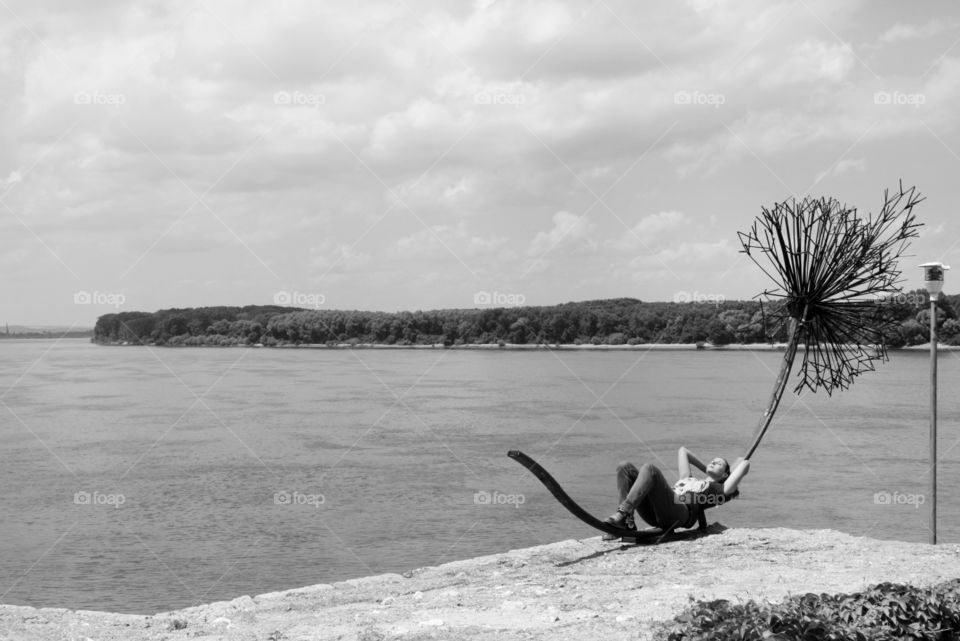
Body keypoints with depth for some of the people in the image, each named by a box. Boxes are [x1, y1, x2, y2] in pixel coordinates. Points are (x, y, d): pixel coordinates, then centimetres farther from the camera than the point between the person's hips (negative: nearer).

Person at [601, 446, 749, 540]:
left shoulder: (719, 489, 23)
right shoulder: (688, 479, 40)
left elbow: (745, 464, 17)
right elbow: (682, 451, 54)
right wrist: (705, 469, 57)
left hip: (679, 513, -6)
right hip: (654, 514, 6)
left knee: (649, 469, -25)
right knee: (625, 467, -9)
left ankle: (622, 512, -39)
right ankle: (626, 523, -22)